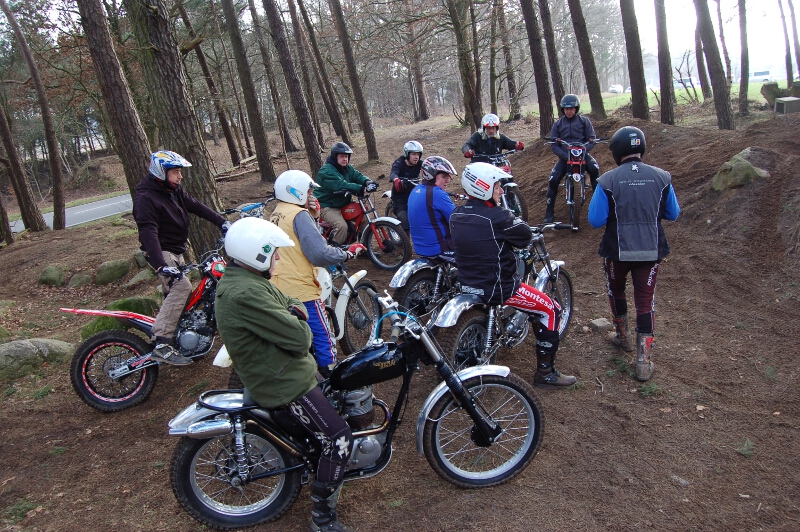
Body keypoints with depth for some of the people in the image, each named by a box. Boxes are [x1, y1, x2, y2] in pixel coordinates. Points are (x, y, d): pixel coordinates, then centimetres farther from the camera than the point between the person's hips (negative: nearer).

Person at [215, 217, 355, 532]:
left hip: (281, 370, 11)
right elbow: (299, 338, -28)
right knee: (339, 438, -10)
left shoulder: (243, 279, 5)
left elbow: (289, 303, 10)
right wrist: (300, 322, -6)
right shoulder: (245, 294, -29)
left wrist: (294, 310, -14)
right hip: (284, 384, -11)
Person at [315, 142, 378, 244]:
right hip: (328, 206, -8)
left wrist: (368, 182, -29)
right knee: (342, 226, -29)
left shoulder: (348, 168, 10)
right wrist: (361, 189, -41)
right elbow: (342, 185, -33)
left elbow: (358, 176, -4)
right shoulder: (326, 171, -20)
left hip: (344, 204, 8)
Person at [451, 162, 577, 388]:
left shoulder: (455, 216, 1)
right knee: (551, 311, 4)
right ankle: (545, 373, 11)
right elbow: (525, 236, -8)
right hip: (497, 288, -9)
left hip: (467, 284, 9)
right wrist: (515, 220, 12)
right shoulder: (498, 217, -22)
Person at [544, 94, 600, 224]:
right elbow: (553, 145, 2)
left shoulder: (584, 121, 5)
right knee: (553, 179, -17)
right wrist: (566, 156, -15)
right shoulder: (558, 124, 8)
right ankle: (549, 212, -5)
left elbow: (591, 140, -1)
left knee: (595, 169, -30)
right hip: (565, 157, 1)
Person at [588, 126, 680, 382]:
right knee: (645, 301, 8)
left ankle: (622, 336, 43)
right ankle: (644, 361, 8)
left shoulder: (608, 180, -12)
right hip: (651, 250, 2)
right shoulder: (661, 177, -3)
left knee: (616, 290, 25)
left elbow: (595, 220, -12)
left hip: (618, 250, -1)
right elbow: (673, 214, 8)